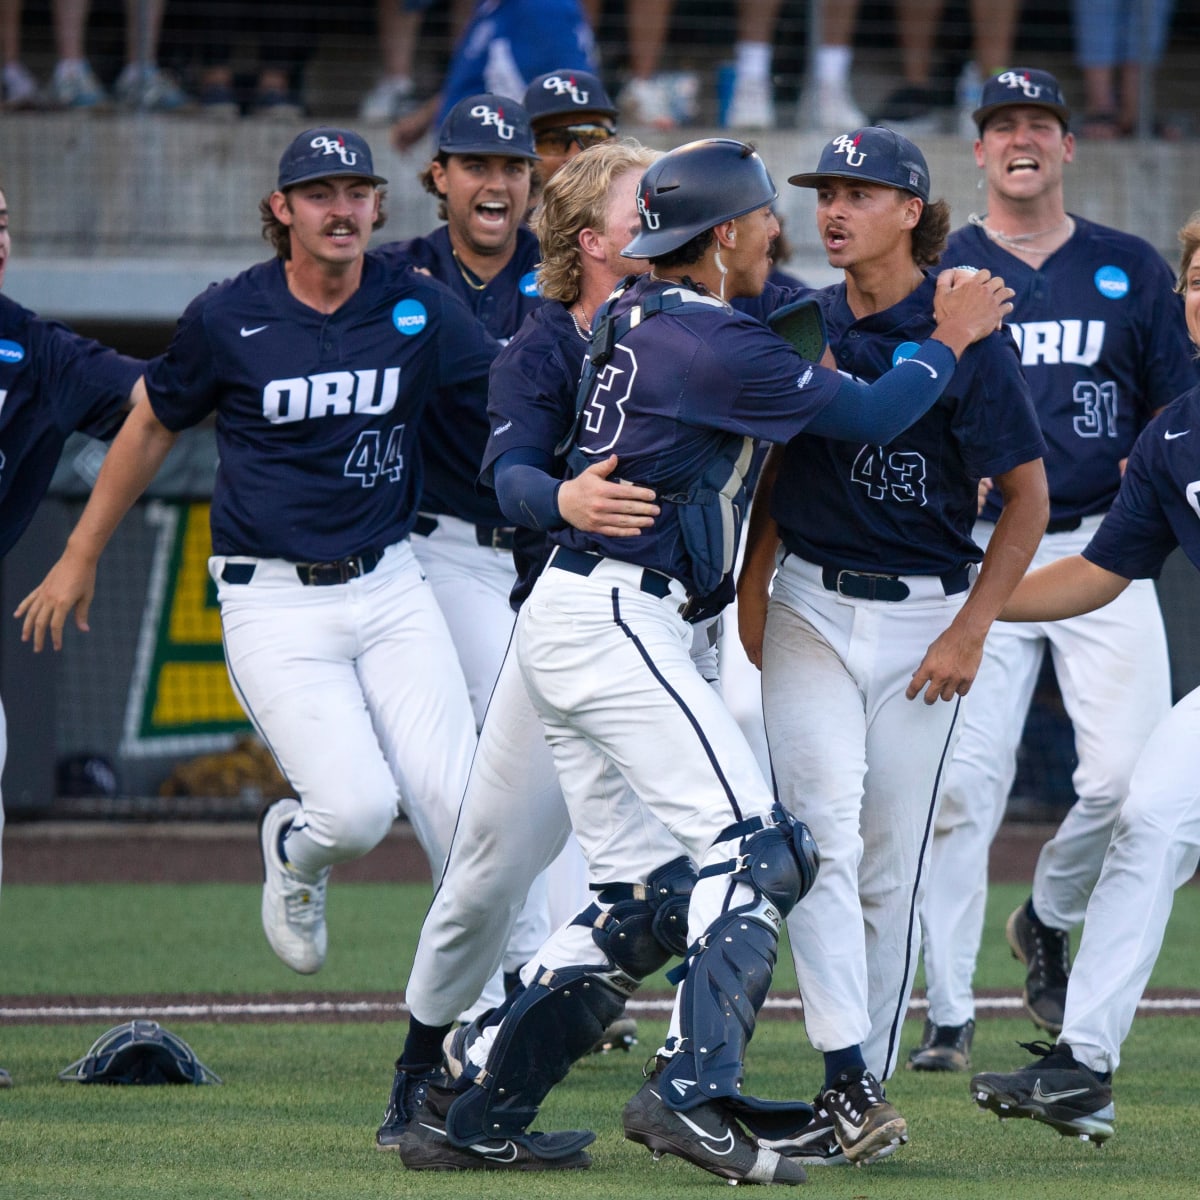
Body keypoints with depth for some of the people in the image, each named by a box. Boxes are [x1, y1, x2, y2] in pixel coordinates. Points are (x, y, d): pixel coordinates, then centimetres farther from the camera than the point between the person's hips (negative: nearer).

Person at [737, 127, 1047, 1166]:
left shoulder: (962, 338, -8)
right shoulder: (807, 326, 5)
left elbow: (1029, 497, -5)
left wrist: (970, 632, -8)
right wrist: (751, 587, 8)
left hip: (925, 617, -3)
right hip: (811, 606, 3)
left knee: (891, 865, 2)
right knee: (822, 832, -13)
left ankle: (868, 1086, 13)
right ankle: (854, 1095, -19)